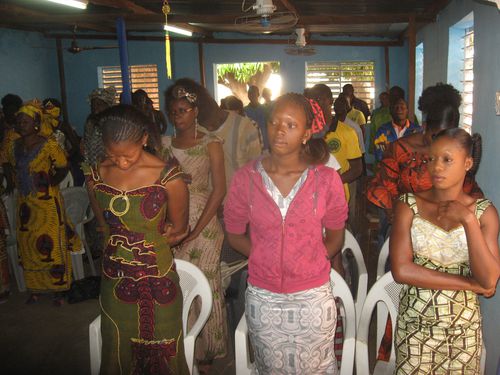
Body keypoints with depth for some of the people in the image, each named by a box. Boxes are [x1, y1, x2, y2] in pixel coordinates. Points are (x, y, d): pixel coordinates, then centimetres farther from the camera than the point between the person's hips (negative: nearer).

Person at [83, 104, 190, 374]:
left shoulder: (168, 177, -16)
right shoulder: (97, 175, -4)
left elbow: (178, 231, -2)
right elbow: (107, 224, 10)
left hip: (156, 281, -3)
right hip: (115, 280, 3)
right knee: (118, 352, 18)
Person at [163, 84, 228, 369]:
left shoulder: (210, 144, -1)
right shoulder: (165, 145, 9)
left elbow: (219, 190, -7)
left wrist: (195, 231, -13)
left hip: (203, 226, -3)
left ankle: (207, 354, 24)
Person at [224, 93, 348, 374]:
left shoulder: (327, 179, -9)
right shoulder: (245, 178, -8)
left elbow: (335, 235, 4)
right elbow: (235, 234, 3)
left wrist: (311, 264, -5)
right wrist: (263, 257, -5)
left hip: (313, 297, -1)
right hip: (263, 298, 1)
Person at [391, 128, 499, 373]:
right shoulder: (408, 205, -9)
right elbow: (401, 270, -18)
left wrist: (469, 220, -20)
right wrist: (469, 283, -14)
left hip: (464, 326, 1)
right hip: (415, 323, -1)